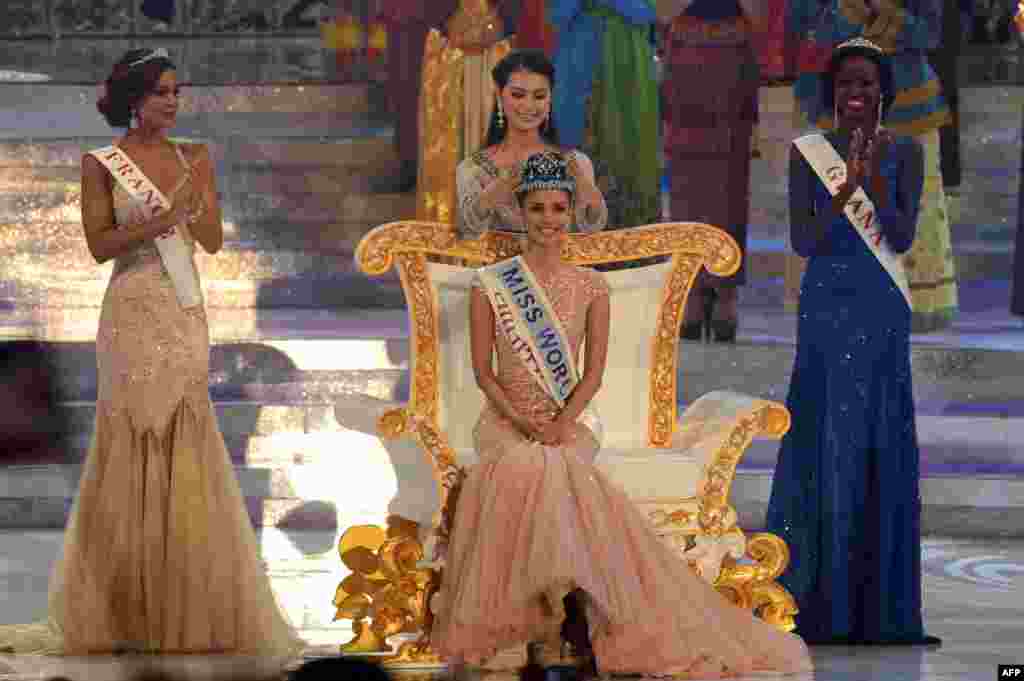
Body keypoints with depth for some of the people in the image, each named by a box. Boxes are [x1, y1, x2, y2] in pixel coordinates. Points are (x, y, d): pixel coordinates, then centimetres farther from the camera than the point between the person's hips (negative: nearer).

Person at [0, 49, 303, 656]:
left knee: (185, 448, 2)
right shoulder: (102, 165, 2)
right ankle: (125, 611, 3)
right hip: (134, 313, -4)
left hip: (187, 314, 4)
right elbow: (101, 244, -6)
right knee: (132, 446, -4)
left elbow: (214, 239, 7)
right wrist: (158, 221, -17)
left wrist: (187, 204, -11)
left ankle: (190, 606, 9)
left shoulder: (195, 158, 12)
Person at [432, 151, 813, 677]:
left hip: (569, 422, 0)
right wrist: (523, 421, -13)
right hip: (506, 421, 0)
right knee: (519, 470, -33)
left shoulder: (590, 287, 8)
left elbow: (593, 373, 3)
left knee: (548, 466, -33)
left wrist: (562, 422, -14)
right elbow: (483, 371, 2)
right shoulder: (489, 286, 5)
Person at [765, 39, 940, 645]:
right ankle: (823, 605, 1)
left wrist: (876, 180, -18)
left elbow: (904, 238, -4)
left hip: (884, 311, 1)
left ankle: (880, 606, 5)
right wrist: (847, 187, -18)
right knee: (826, 440, -3)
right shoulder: (809, 152, 3)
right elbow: (803, 239, -5)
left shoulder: (904, 152, 5)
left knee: (884, 444, 0)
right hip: (826, 306, -1)